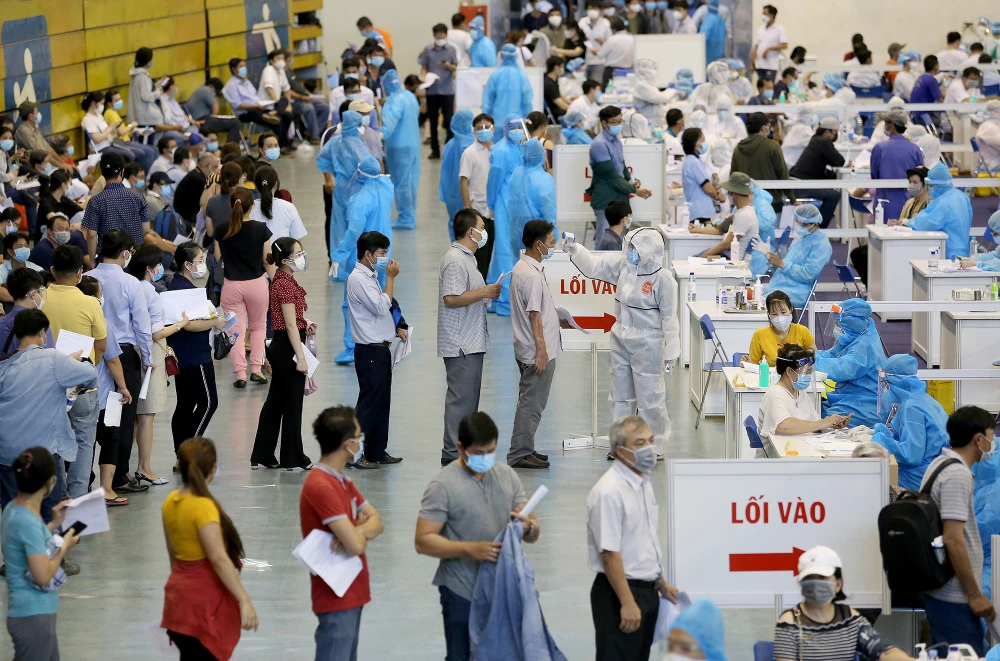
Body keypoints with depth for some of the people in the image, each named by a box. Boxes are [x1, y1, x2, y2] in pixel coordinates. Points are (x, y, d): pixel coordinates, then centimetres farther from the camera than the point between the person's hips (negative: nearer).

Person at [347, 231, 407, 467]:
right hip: (369, 350, -10)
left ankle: (377, 452, 18)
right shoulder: (358, 279, -15)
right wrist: (390, 278, -15)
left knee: (382, 401, 12)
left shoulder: (371, 277, 15)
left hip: (381, 349, 10)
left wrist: (398, 326, 12)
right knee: (369, 401, -9)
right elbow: (381, 307, -22)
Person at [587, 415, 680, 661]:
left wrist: (660, 583, 24)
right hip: (619, 593, -9)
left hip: (647, 591, 9)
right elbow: (609, 553, -23)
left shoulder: (643, 482, 11)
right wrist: (627, 603, -23)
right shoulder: (609, 492, -20)